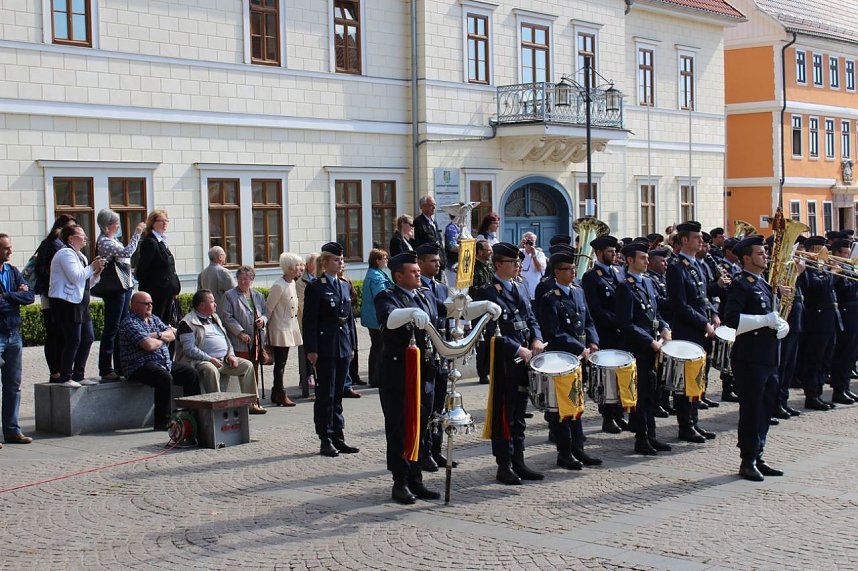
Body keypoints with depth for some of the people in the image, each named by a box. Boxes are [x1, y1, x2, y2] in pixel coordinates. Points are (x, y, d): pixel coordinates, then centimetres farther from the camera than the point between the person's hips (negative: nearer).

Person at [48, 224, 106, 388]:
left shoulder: (81, 257, 20)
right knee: (73, 341, -9)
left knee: (87, 339, 9)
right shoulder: (66, 254, -10)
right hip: (67, 303, -10)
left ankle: (78, 376, 16)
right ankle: (65, 378, -1)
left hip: (80, 303, 10)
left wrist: (96, 272, 6)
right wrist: (92, 267, -10)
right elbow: (76, 277, -21)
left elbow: (86, 282, 22)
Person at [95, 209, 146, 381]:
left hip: (125, 287, 10)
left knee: (121, 328, 12)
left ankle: (120, 366, 18)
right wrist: (137, 233, -16)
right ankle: (106, 369, 0)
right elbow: (127, 252, -22)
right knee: (111, 329, -5)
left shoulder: (113, 240, 16)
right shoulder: (104, 242, -13)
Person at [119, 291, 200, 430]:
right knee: (165, 378, -34)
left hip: (164, 363, 9)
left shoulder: (154, 319, 20)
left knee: (191, 373, -1)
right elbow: (149, 345, -20)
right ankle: (163, 422, -29)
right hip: (141, 366, -9)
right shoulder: (130, 323, -9)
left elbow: (172, 335, 11)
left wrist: (158, 335, -9)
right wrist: (163, 340, 0)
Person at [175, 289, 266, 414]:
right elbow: (189, 349, -16)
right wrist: (209, 359, -22)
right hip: (201, 361, -8)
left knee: (247, 365, -2)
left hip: (224, 359, 8)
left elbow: (226, 338, 23)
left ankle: (251, 403, 1)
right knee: (211, 370, -39)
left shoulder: (215, 318, 21)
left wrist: (231, 355, 5)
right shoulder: (187, 323, -7)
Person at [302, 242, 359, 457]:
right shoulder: (315, 288, -7)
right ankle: (325, 440, 5)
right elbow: (309, 321, -10)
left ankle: (338, 437, 17)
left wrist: (352, 346, 12)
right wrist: (311, 350, -15)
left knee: (338, 394, 11)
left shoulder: (344, 286, 13)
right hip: (325, 348, -6)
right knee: (325, 394, -1)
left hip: (343, 348, 6)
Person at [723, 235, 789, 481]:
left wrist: (782, 326, 3)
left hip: (769, 359, 9)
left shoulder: (764, 283, 18)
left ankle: (757, 458, 21)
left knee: (765, 409, 12)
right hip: (749, 359, -9)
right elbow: (731, 319, -22)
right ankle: (747, 462, 4)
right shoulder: (741, 285, -10)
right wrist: (766, 320, -22)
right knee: (751, 410, -4)